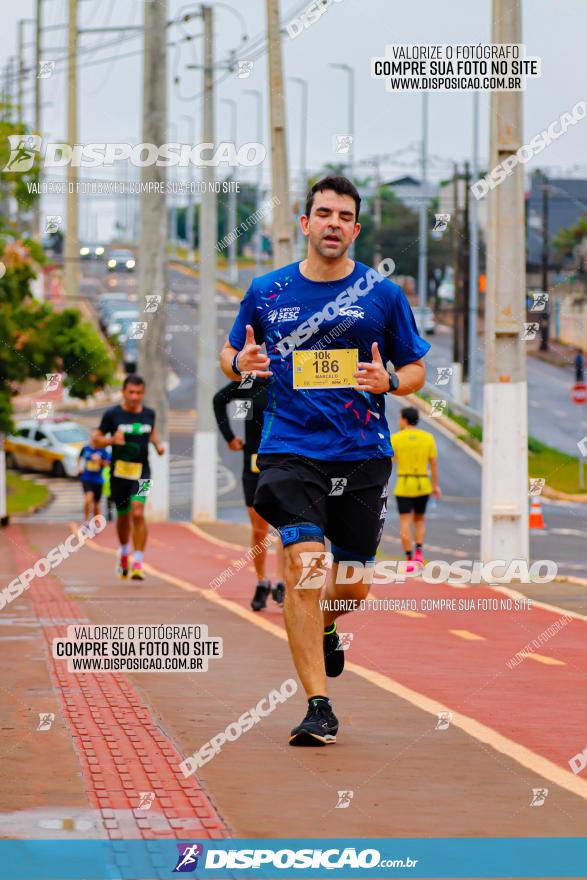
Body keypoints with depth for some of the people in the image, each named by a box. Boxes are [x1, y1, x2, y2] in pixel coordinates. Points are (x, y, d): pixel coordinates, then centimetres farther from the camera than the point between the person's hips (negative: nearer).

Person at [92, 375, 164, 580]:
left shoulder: (149, 414, 5)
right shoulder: (112, 414, -4)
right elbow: (96, 440, 0)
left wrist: (157, 444, 6)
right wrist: (112, 440, -19)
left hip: (141, 472, 0)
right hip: (119, 472, 0)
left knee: (138, 513, -19)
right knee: (123, 516, 14)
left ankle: (138, 563, -19)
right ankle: (124, 552, 43)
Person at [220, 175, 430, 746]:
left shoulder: (382, 293, 4)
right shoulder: (267, 291, 5)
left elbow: (416, 370, 11)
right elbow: (230, 357, 17)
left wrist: (389, 381, -12)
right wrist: (240, 362, -7)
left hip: (363, 455, 1)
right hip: (290, 448, -1)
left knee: (353, 585, 7)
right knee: (304, 565, -18)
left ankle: (321, 627, 45)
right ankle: (318, 707, -16)